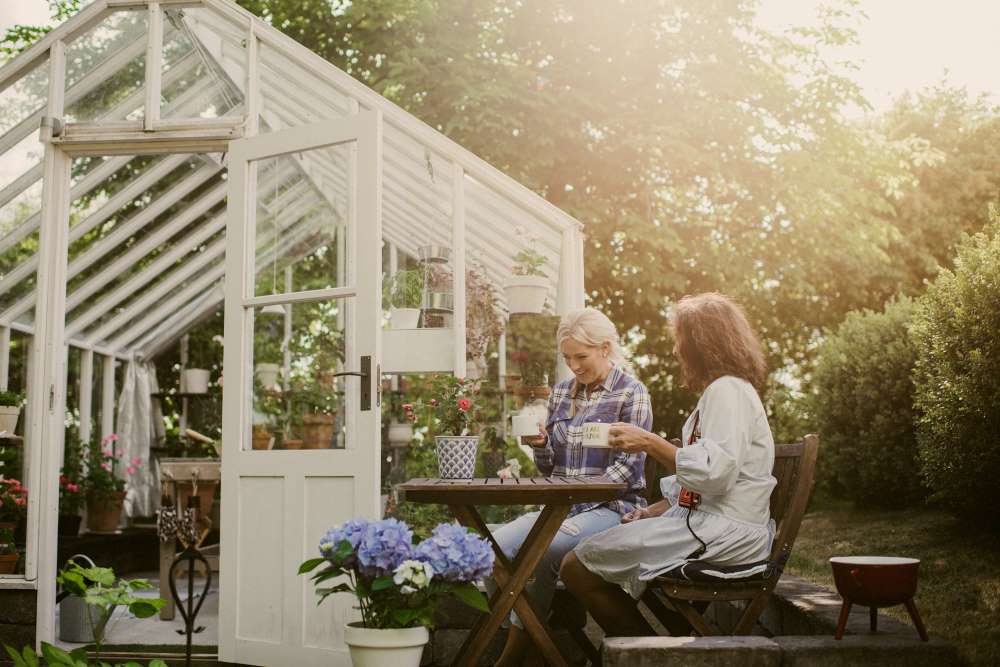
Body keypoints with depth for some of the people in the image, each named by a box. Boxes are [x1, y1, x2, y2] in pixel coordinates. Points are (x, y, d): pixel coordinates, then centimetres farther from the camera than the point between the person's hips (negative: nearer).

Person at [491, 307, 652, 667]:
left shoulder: (631, 393, -2)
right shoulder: (561, 392, 15)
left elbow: (627, 466, -10)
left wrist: (578, 501, -19)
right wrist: (540, 445, -5)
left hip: (611, 506, -6)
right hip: (561, 504, 6)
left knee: (545, 549, -32)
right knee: (496, 545, -22)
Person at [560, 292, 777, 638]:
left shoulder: (728, 391, -12)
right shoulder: (720, 391, 21)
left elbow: (714, 473, -24)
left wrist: (650, 443, -17)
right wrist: (653, 511, 13)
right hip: (706, 520, 11)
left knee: (576, 567, -11)